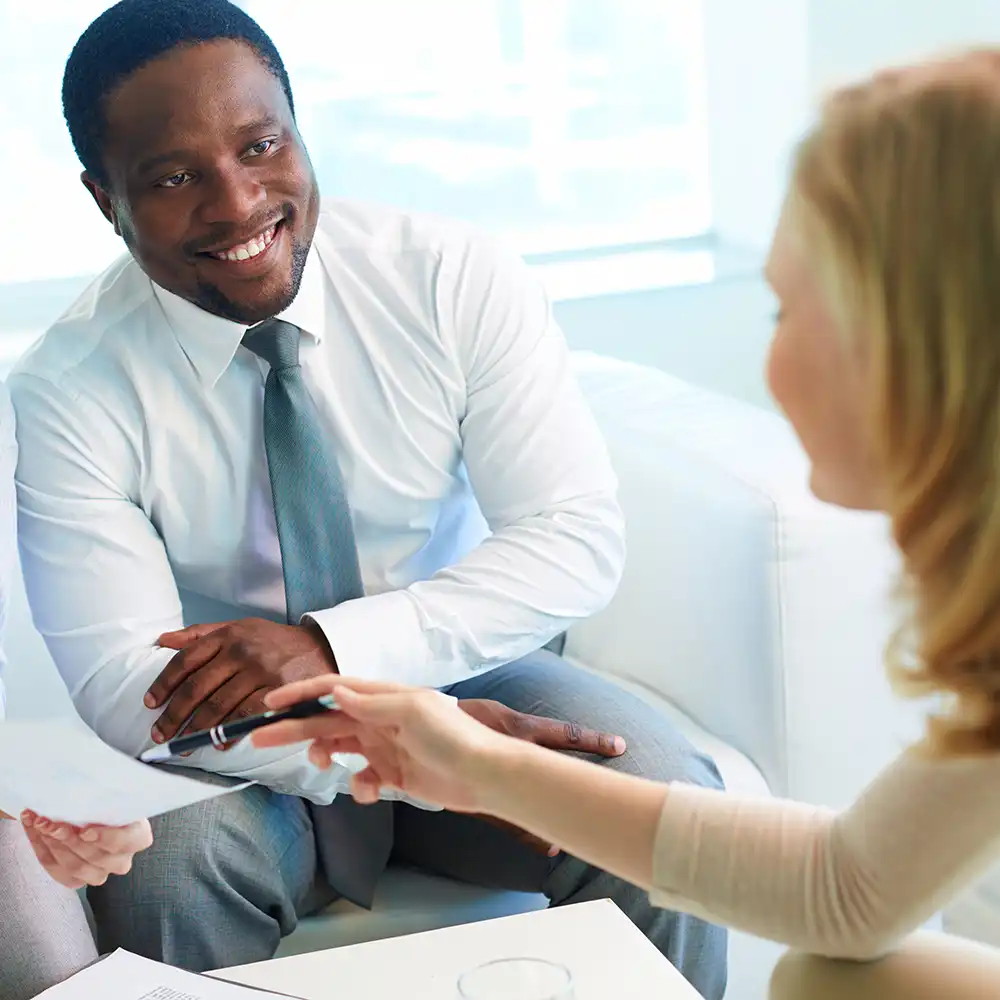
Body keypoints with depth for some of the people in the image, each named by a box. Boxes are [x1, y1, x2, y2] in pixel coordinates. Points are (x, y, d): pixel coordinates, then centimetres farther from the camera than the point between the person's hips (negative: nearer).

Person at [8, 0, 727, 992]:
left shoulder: (459, 277, -11)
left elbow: (580, 537, -14)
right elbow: (120, 685, -20)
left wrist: (334, 646, -28)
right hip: (243, 749, -1)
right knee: (167, 869, -33)